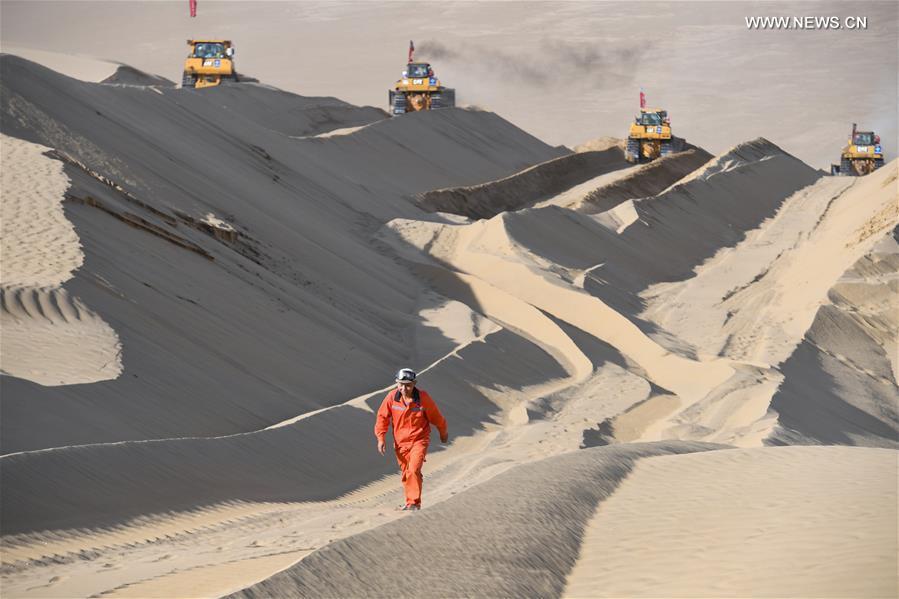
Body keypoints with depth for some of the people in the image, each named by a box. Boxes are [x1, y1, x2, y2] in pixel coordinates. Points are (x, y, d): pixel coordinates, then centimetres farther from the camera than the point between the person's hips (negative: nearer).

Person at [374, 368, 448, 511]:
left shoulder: (423, 397, -15)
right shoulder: (392, 397, -11)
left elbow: (436, 417, 2)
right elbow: (382, 417, 1)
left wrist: (443, 433, 16)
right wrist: (381, 437, -7)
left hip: (419, 440, -3)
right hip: (400, 442, 3)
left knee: (414, 470, -20)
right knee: (405, 474, 11)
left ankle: (414, 502, -12)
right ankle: (410, 502, 27)